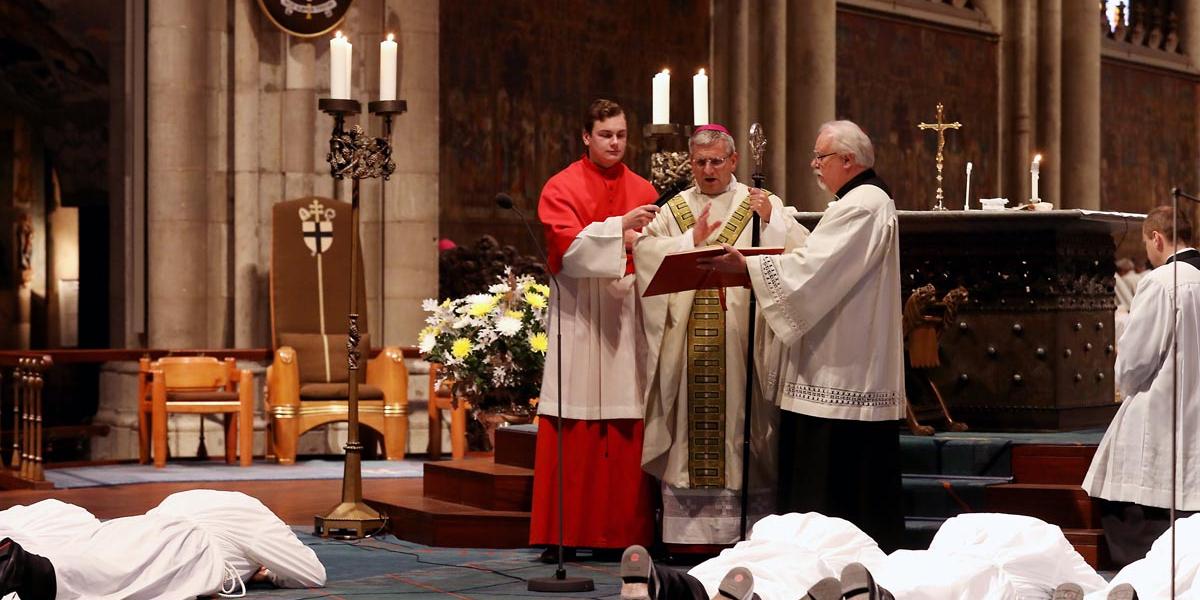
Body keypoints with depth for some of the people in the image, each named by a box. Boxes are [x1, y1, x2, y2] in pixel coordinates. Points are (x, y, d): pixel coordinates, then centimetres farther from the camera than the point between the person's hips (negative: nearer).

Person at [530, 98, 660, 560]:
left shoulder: (643, 191, 13)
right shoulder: (562, 188, 3)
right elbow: (568, 245, -11)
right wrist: (619, 228, -21)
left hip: (626, 317, 3)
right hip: (578, 316, -3)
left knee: (627, 432, -1)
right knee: (572, 432, -6)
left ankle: (625, 532, 2)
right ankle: (561, 534, -4)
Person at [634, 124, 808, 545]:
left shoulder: (761, 203, 8)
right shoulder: (675, 210, 14)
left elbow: (798, 249, -4)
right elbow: (644, 249, 0)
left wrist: (770, 221, -20)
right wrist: (691, 242, -10)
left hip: (742, 336, -2)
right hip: (689, 342, 2)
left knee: (740, 421, -4)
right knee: (693, 425, 0)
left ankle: (748, 526, -1)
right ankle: (690, 530, 3)